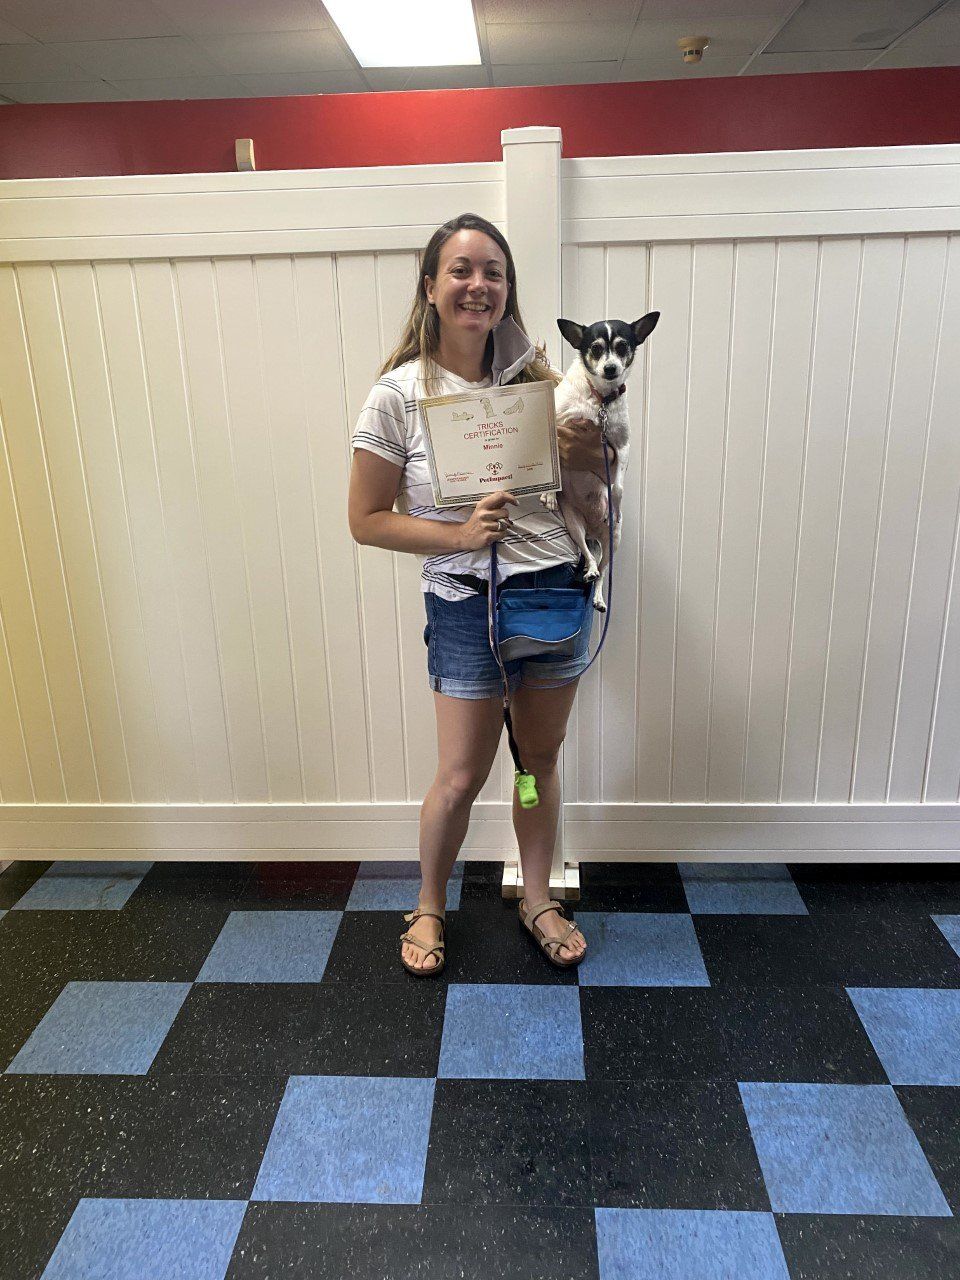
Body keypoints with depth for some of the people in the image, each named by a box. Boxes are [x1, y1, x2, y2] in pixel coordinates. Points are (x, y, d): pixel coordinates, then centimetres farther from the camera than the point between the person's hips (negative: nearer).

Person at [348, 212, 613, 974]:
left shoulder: (533, 370, 1)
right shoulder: (399, 394, -10)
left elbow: (599, 473, 12)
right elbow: (367, 520, -7)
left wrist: (589, 450, -11)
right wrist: (458, 534, -20)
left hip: (557, 588, 4)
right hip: (468, 603, -3)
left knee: (542, 762, 16)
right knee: (461, 778, 6)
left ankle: (537, 898, 38)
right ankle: (430, 906, 33)